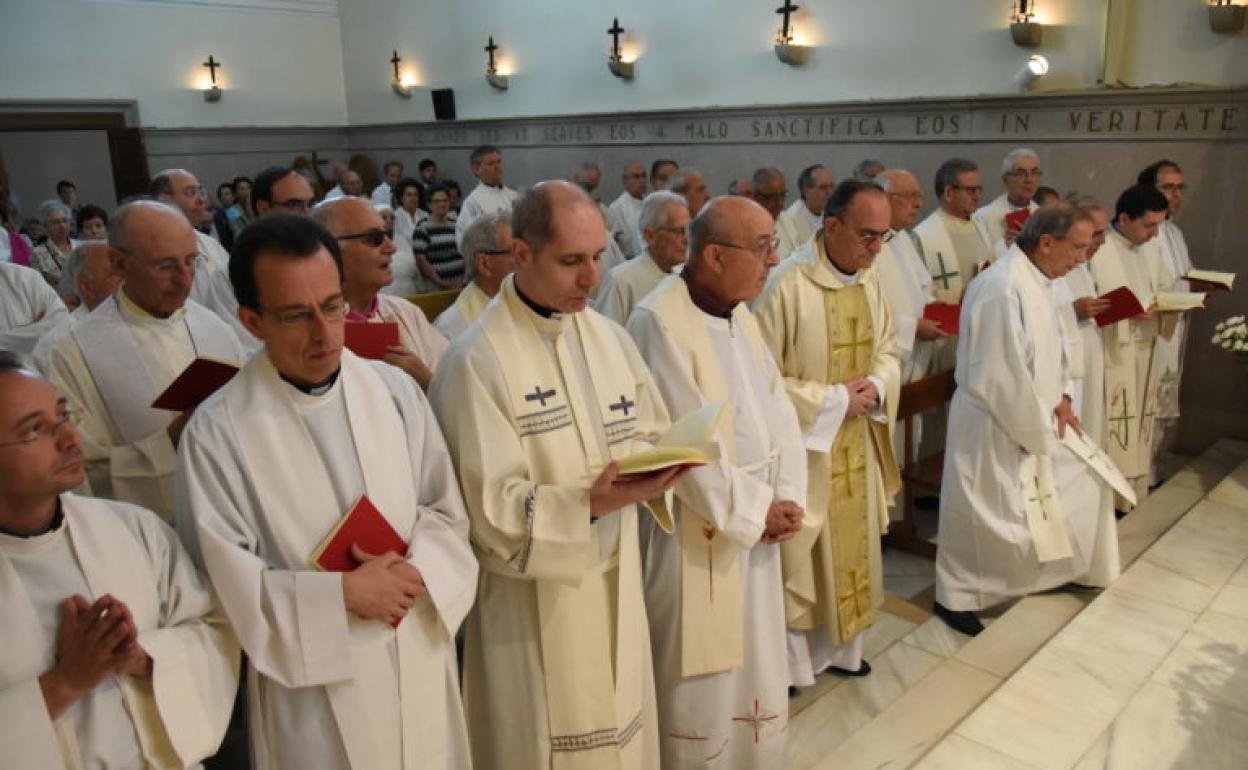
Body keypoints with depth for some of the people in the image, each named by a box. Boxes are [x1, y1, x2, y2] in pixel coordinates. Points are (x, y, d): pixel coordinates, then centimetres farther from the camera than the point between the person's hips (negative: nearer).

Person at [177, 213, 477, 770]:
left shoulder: (395, 389, -4)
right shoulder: (217, 431, -15)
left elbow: (447, 510, 1)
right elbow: (226, 583, -11)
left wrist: (415, 572, -17)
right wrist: (342, 593, -19)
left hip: (422, 659, 4)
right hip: (314, 683, -3)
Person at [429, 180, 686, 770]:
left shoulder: (610, 338, 3)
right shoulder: (478, 361, -17)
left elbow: (649, 436, 10)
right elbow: (492, 505, -18)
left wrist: (653, 467, -12)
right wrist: (591, 503, -30)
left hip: (616, 578, 6)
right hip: (533, 595, -5)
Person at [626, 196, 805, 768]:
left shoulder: (741, 314, 5)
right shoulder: (659, 323, -21)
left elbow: (778, 410, 6)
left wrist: (786, 497, -6)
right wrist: (754, 511, -14)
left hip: (756, 520, 8)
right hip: (697, 532, -8)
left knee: (757, 660, 22)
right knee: (700, 678, 10)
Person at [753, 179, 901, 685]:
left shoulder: (869, 280, 2)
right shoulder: (787, 285, -22)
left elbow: (886, 349, 14)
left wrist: (876, 386, -8)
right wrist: (834, 399, -17)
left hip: (858, 442, 8)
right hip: (802, 444, -7)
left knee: (851, 546, 19)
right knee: (797, 556, 6)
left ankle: (840, 648, 39)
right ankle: (791, 661, 26)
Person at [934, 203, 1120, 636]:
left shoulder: (1038, 280, 5)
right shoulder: (1002, 290, -27)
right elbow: (1001, 376, -28)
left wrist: (1060, 397, 3)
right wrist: (1032, 431, -17)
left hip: (1033, 418, 10)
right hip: (996, 426, -10)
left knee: (1076, 486, 21)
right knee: (985, 516, 1)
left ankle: (1057, 572, 42)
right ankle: (956, 597, 20)